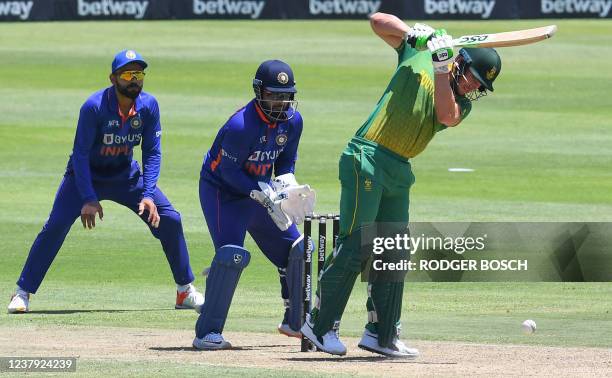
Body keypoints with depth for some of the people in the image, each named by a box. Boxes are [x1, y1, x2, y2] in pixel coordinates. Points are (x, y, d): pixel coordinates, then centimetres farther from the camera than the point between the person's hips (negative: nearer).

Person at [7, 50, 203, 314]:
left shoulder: (148, 106, -14)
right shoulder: (94, 107, -26)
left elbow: (152, 153, -8)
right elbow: (80, 154, -22)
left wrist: (148, 194, -20)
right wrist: (88, 199, -28)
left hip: (126, 176, 4)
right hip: (86, 175, -4)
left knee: (169, 219, -6)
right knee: (56, 225, -20)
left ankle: (185, 290, 8)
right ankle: (22, 292, -10)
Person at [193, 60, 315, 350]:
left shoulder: (292, 121, -6)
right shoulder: (241, 125, -29)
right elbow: (229, 171, -24)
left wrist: (285, 182, -13)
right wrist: (264, 196, -30)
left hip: (260, 189, 8)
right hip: (222, 192, -8)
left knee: (295, 248, 9)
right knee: (232, 254, -24)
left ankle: (295, 321, 27)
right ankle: (207, 333, -22)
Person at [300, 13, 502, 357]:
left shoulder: (463, 104, 10)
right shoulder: (418, 51, 1)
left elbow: (447, 115, -13)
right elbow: (378, 20, 1)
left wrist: (441, 68, -19)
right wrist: (416, 35, -14)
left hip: (400, 173, 7)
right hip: (367, 159, -6)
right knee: (356, 245, -11)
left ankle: (382, 335, 16)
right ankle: (320, 325, -7)